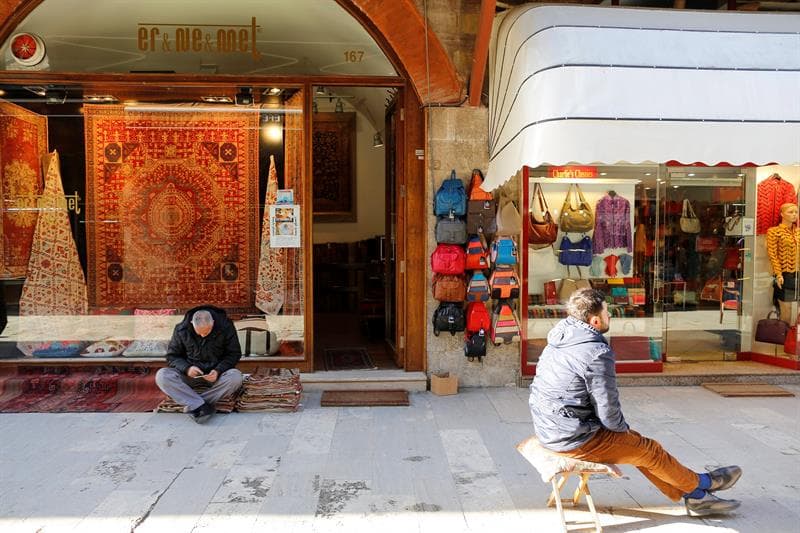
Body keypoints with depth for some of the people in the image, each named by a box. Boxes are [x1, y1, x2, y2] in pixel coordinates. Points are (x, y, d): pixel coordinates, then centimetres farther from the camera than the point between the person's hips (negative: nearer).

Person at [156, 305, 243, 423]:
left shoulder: (225, 327, -11)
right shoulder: (181, 330, -8)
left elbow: (234, 354, -4)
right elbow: (172, 356, 0)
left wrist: (218, 371, -22)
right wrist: (186, 368, -21)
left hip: (215, 374, -1)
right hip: (190, 375, 1)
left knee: (235, 377, -33)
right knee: (161, 376, -26)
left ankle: (193, 404, -27)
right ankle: (203, 407, -34)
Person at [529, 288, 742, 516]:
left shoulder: (561, 340, 5)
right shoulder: (597, 354, -24)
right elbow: (609, 412, -21)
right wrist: (623, 427, 3)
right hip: (574, 440, -9)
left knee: (635, 443, 19)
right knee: (649, 450, 9)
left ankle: (696, 497, 29)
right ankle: (702, 483, 34)